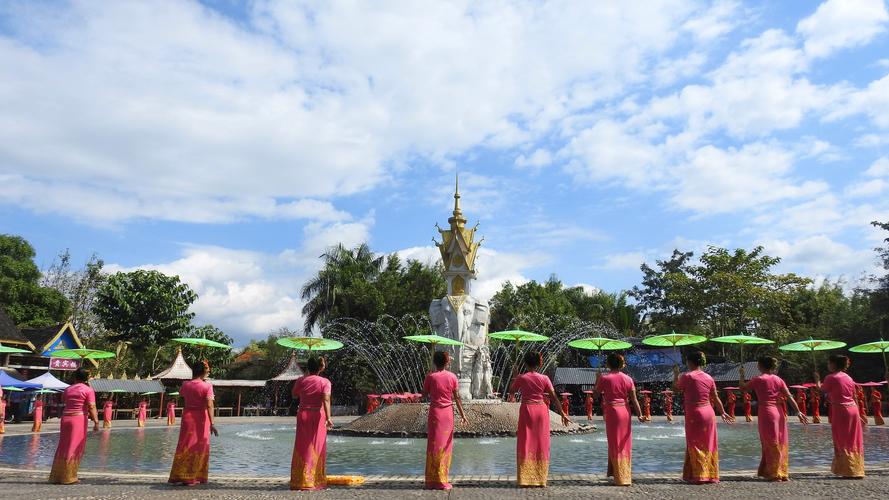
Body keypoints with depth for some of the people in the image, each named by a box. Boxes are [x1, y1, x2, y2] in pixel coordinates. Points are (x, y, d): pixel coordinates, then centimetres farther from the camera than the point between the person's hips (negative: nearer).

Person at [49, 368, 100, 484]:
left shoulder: (68, 389, 10)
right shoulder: (88, 390, -6)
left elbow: (62, 400, 28)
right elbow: (92, 407, -14)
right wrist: (96, 422, -15)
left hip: (65, 418, 5)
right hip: (79, 419, -5)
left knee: (63, 448, 14)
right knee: (74, 449, 1)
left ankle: (56, 476, 19)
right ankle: (69, 477, 4)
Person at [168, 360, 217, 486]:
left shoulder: (186, 385, 0)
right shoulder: (207, 386, -12)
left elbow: (181, 395, 24)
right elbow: (209, 405, -20)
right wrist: (212, 423, -20)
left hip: (187, 417, 4)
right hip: (201, 418, -4)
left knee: (185, 446, 12)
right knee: (199, 447, 7)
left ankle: (178, 476, 13)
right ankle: (192, 478, 10)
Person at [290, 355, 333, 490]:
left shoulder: (301, 380, -1)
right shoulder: (325, 382, -8)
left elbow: (294, 395, 14)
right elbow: (326, 400, -20)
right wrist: (328, 418, -26)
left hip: (303, 415, 2)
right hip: (318, 416, -2)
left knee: (301, 448, 10)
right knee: (316, 448, 7)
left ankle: (299, 481, 13)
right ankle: (316, 481, 12)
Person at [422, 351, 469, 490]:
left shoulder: (430, 377, -8)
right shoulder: (452, 376, -3)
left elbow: (425, 394, 2)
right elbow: (457, 397, -2)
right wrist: (462, 415, 4)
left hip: (435, 412, -1)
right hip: (448, 413, 1)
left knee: (434, 445, 6)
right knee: (445, 446, 9)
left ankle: (432, 481, 9)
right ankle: (442, 480, 13)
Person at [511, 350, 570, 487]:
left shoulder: (521, 378, -5)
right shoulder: (544, 378, -2)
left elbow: (512, 391, 11)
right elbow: (554, 398, -2)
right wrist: (562, 413, 4)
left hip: (527, 410, -1)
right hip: (541, 410, 1)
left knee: (526, 444, 4)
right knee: (541, 444, 10)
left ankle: (525, 479, 5)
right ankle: (540, 478, 14)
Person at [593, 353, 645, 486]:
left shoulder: (605, 378, -8)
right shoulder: (628, 379, 1)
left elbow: (596, 393, 1)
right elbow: (634, 399, -1)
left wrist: (597, 379, 13)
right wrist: (639, 414, 5)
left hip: (612, 412, -3)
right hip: (625, 411, 3)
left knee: (615, 444, 4)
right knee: (625, 445, 13)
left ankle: (620, 478, 7)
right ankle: (626, 476, 20)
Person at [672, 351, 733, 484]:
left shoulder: (687, 376, -11)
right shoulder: (709, 378, 6)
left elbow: (675, 388, 2)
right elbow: (716, 398, 10)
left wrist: (676, 374, 16)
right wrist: (723, 413, 21)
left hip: (694, 414, -5)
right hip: (709, 413, 5)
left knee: (695, 445, 2)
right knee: (708, 445, 14)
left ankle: (698, 476, 2)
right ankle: (711, 475, 20)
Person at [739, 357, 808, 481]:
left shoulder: (758, 379, -6)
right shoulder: (778, 379, 7)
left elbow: (742, 387, 3)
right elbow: (789, 397, 2)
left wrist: (742, 375, 16)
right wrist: (798, 411, 3)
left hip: (766, 412, -5)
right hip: (779, 413, 5)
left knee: (770, 444, 1)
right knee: (780, 443, 12)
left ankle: (774, 474, 4)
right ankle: (782, 473, 19)